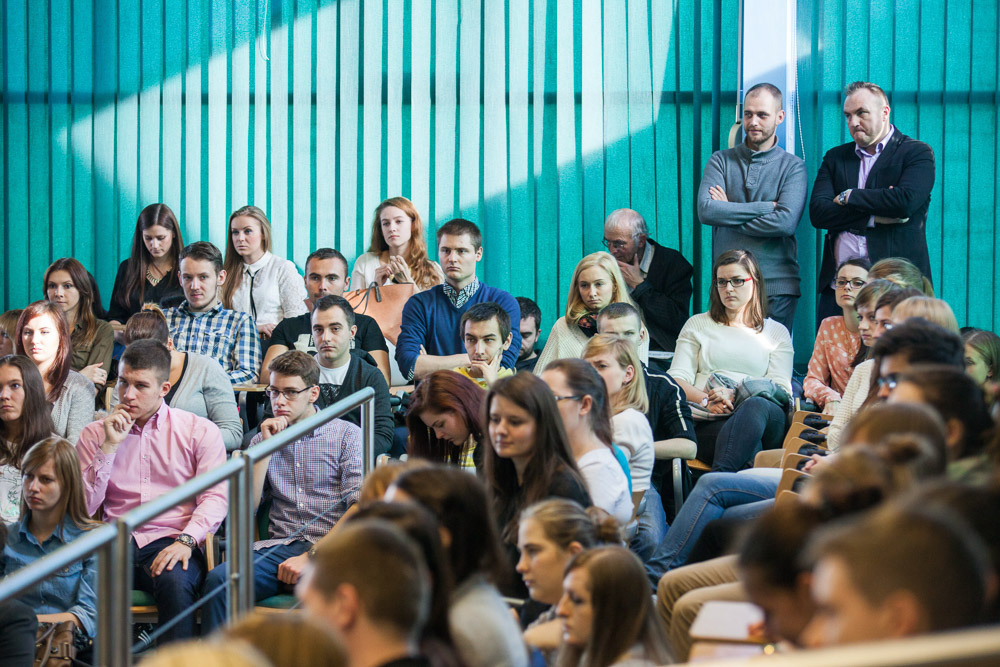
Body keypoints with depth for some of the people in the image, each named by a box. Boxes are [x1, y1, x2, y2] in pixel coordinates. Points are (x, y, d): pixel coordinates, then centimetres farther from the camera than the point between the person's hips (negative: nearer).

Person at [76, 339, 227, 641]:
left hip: (170, 544, -1)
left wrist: (185, 540, -19)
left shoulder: (199, 431, 10)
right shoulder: (94, 434, 16)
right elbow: (83, 508, 6)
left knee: (175, 581, -37)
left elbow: (215, 497, -1)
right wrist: (109, 446, -3)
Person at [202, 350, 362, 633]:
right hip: (278, 546, 3)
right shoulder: (262, 440, 21)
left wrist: (312, 556, -13)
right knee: (218, 579, -28)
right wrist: (267, 446, 3)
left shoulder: (347, 435, 8)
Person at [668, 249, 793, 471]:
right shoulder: (697, 325, 26)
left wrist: (736, 395, -12)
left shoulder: (777, 332, 24)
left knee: (756, 406, -41)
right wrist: (706, 400, -10)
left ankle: (719, 477, -59)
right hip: (709, 423, 0)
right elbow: (677, 380, 13)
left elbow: (781, 389, 9)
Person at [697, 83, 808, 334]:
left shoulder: (792, 166, 4)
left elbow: (786, 222, -12)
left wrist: (729, 214, -5)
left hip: (776, 286, -1)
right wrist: (766, 207, -8)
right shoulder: (721, 161, 10)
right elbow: (705, 210, -7)